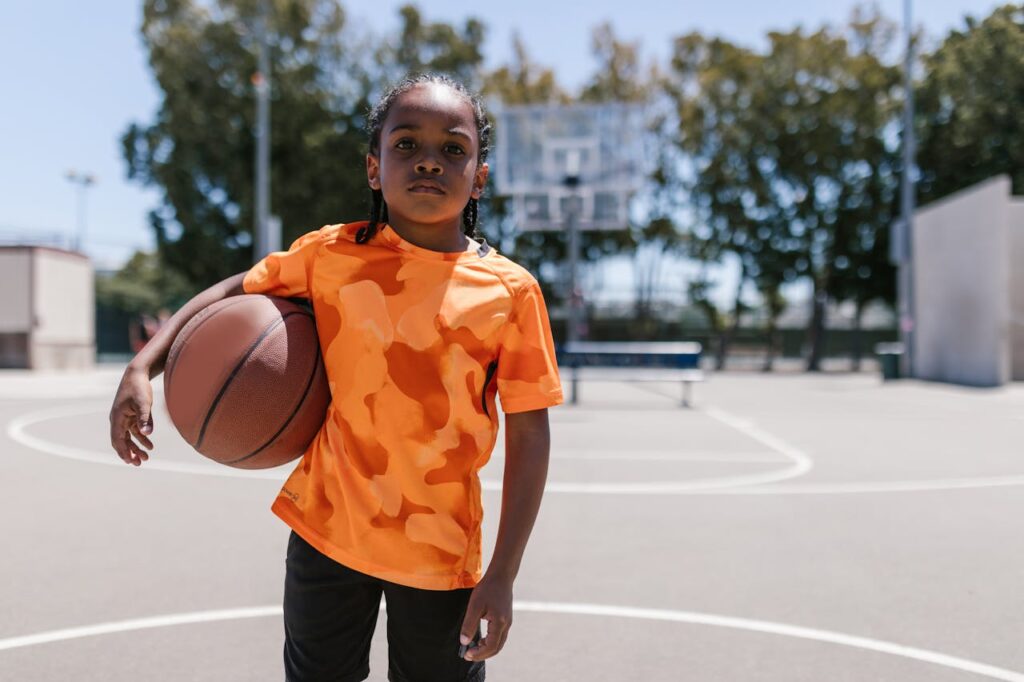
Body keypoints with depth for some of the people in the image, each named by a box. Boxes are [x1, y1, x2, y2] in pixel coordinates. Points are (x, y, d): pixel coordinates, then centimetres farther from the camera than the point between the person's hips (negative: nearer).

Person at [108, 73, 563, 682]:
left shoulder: (511, 290, -11)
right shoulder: (332, 254, -6)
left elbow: (530, 436, -8)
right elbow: (236, 292, 10)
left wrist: (503, 575, -9)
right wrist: (142, 368, -3)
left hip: (441, 551, -1)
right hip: (326, 529, 2)